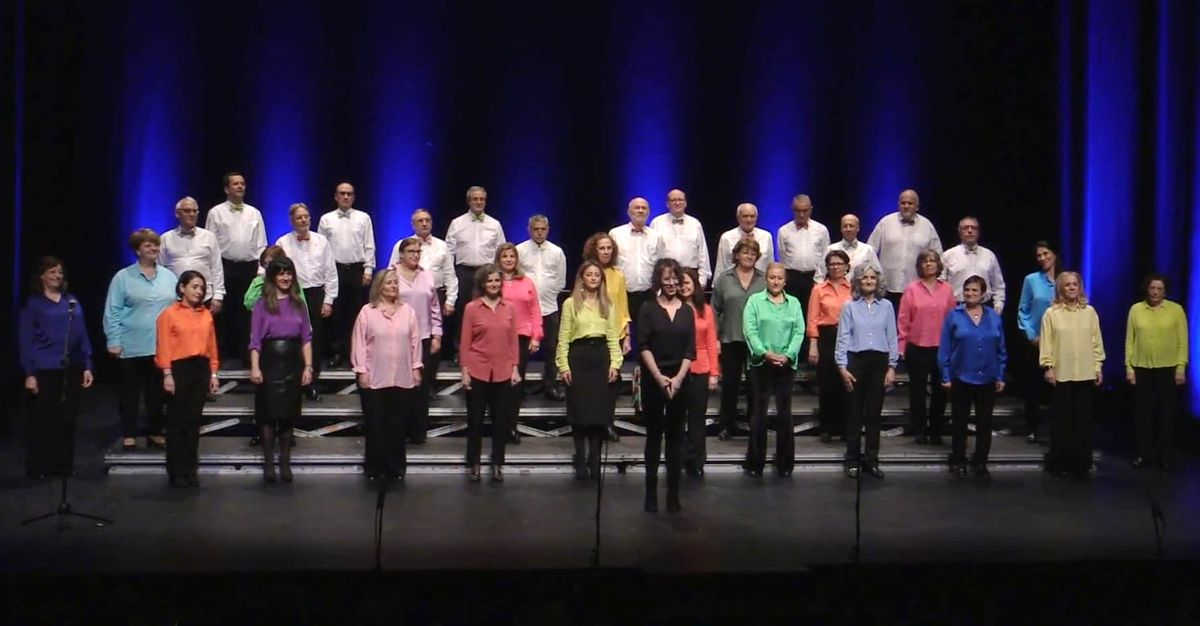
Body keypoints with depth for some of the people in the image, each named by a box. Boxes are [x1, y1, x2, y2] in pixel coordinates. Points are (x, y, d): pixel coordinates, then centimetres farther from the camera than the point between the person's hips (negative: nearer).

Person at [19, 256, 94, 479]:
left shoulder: (72, 302, 11)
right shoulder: (33, 304, 0)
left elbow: (82, 335, 12)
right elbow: (26, 341, -3)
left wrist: (87, 366, 6)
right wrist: (29, 373, -10)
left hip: (71, 369, 4)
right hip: (45, 370, -4)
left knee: (67, 419, 8)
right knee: (44, 419, -1)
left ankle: (63, 465, 19)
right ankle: (38, 468, 9)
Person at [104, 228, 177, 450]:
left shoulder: (169, 277, 9)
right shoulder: (123, 277, -2)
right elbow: (112, 312, -4)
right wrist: (114, 341, -10)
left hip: (162, 346, 3)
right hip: (133, 347, -3)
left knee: (157, 391, 10)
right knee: (131, 392, 5)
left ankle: (156, 434, 20)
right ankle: (129, 436, 12)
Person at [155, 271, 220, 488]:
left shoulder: (206, 315, 11)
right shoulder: (169, 314, -1)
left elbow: (212, 345, 10)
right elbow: (164, 347, -6)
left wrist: (213, 373, 6)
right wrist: (167, 374, -12)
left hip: (201, 369, 4)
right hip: (179, 368, -4)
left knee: (194, 421, 9)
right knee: (177, 422, 2)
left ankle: (191, 470, 16)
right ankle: (176, 472, 9)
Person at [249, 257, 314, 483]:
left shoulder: (299, 304, 7)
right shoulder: (262, 305, 0)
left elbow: (306, 338, 5)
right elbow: (255, 340, -4)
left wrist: (308, 367, -1)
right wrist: (255, 368, -13)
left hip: (292, 363, 2)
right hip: (269, 362, -2)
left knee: (288, 414, 6)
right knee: (269, 413, 1)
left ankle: (285, 462, 13)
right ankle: (268, 462, 9)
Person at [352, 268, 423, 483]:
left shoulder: (408, 311, 4)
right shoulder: (367, 311, -3)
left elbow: (415, 341, 7)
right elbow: (359, 343, -3)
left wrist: (416, 368, 4)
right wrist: (361, 371, -7)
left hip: (402, 378, 2)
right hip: (374, 378, -2)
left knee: (398, 425, 7)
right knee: (375, 425, 6)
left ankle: (396, 468, 16)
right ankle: (375, 468, 16)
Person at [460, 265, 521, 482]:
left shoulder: (509, 308, 4)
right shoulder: (471, 308, -3)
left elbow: (513, 341, 7)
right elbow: (465, 342, -3)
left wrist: (515, 368, 3)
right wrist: (464, 371, -7)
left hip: (503, 372, 2)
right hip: (477, 371, -2)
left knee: (501, 419, 8)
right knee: (475, 419, 6)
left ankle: (497, 464, 18)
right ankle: (474, 464, 17)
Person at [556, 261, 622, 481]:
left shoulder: (608, 305, 11)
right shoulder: (571, 304, 3)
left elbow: (613, 338, 7)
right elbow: (563, 337, 0)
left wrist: (615, 363, -3)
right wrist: (563, 366, -7)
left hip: (601, 357, 2)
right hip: (578, 356, -2)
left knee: (600, 410, 1)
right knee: (579, 411, 0)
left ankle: (594, 460, 10)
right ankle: (580, 460, 9)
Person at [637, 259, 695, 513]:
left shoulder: (687, 311, 8)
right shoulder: (648, 309, 1)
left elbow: (690, 350, 3)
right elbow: (643, 346, -6)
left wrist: (678, 378, -9)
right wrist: (658, 376, -14)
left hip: (679, 380, 2)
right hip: (653, 379, -2)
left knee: (675, 435, 4)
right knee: (654, 434, 3)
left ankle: (673, 493, 6)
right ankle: (651, 491, 7)